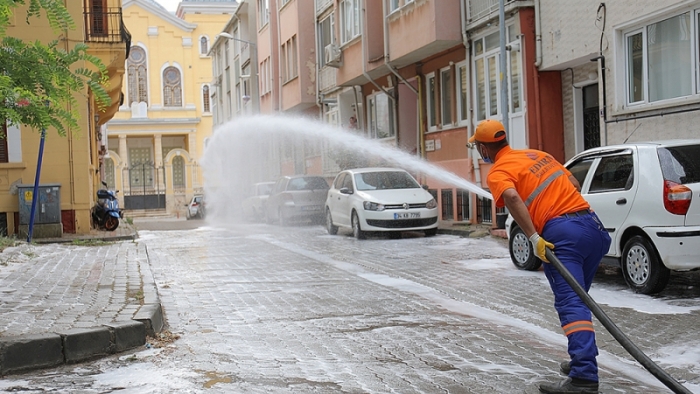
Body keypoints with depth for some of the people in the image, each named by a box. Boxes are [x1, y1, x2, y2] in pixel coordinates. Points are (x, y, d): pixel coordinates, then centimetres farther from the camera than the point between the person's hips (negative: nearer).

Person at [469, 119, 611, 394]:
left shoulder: (498, 172, 1)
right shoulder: (536, 154, 24)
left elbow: (512, 197, -21)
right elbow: (575, 184, 27)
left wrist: (534, 238, -21)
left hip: (561, 234, -8)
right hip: (593, 224, 8)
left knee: (570, 304, -14)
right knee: (576, 299, 20)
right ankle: (582, 360, 25)